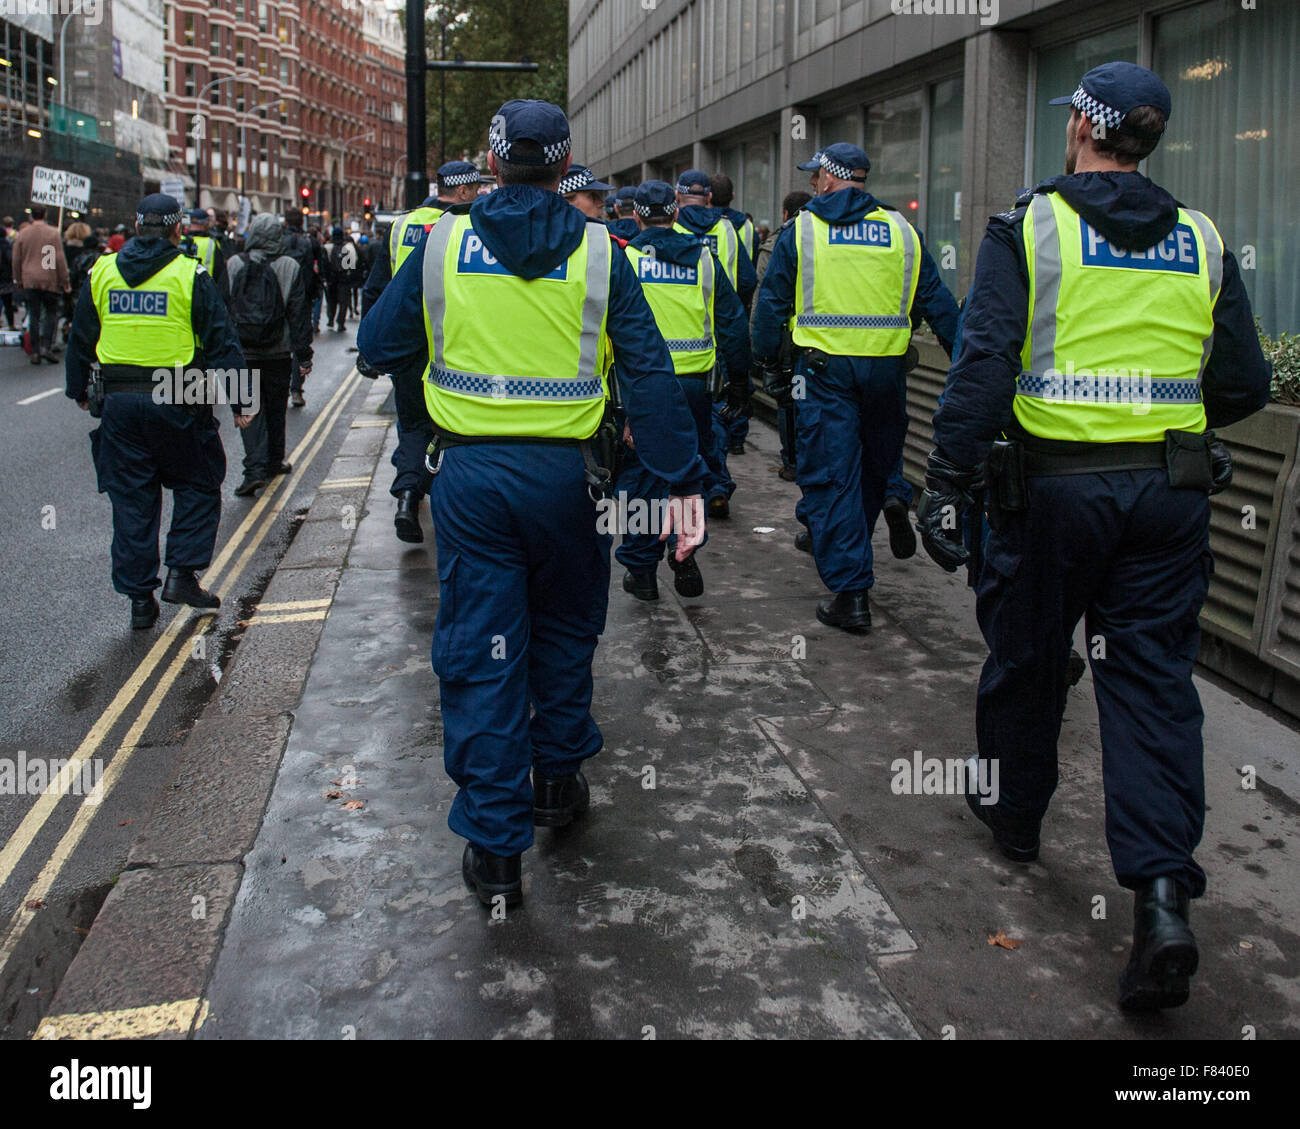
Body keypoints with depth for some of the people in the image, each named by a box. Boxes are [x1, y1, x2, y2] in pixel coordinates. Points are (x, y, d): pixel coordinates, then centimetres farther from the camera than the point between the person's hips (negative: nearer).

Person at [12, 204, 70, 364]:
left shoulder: (22, 234, 4)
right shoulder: (53, 234, -4)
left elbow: (16, 260, 8)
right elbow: (60, 259, -5)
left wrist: (18, 280, 18)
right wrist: (65, 281, 2)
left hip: (29, 281, 2)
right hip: (49, 281, -2)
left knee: (34, 316, 6)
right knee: (51, 313, 8)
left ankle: (35, 352, 5)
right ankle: (46, 346, -7)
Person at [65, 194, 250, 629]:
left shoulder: (102, 273, 6)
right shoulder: (191, 276, -6)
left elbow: (80, 340, 14)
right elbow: (221, 344, -7)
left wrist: (79, 391, 27)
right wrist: (239, 402, -2)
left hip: (120, 401, 4)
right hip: (177, 403, -4)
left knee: (132, 499, 10)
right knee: (197, 486, 14)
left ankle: (139, 597, 13)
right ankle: (182, 573, 4)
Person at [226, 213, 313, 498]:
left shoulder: (233, 266, -3)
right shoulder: (290, 267, -6)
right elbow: (299, 314, -4)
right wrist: (303, 354, 1)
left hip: (241, 353, 0)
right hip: (278, 353, 1)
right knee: (275, 407, 17)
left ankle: (255, 468, -12)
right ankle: (274, 461, 30)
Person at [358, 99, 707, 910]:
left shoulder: (442, 245, 0)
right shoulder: (597, 252, -2)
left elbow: (379, 347, 8)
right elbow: (651, 373, -6)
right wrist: (684, 481, -5)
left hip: (471, 473, 0)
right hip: (563, 474, 0)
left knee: (481, 652, 5)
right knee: (565, 630, 21)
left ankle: (495, 844, 7)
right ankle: (558, 778, 37)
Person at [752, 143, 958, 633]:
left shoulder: (800, 231, 2)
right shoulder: (902, 231, 8)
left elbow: (772, 303, 4)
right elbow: (937, 303, 9)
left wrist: (766, 355, 16)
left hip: (826, 368, -3)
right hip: (887, 367, 3)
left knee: (830, 477, -1)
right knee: (876, 467, 20)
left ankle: (851, 590, -7)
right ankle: (850, 552, 39)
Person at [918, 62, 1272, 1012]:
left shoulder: (1029, 228, -3)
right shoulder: (1202, 240, 8)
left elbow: (983, 363, -13)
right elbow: (1245, 383, 9)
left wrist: (948, 483, -11)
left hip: (1054, 481, -2)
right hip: (1171, 492, 3)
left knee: (1026, 656, 16)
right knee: (1154, 675, 3)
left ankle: (1015, 815, 36)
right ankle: (1164, 891, -9)